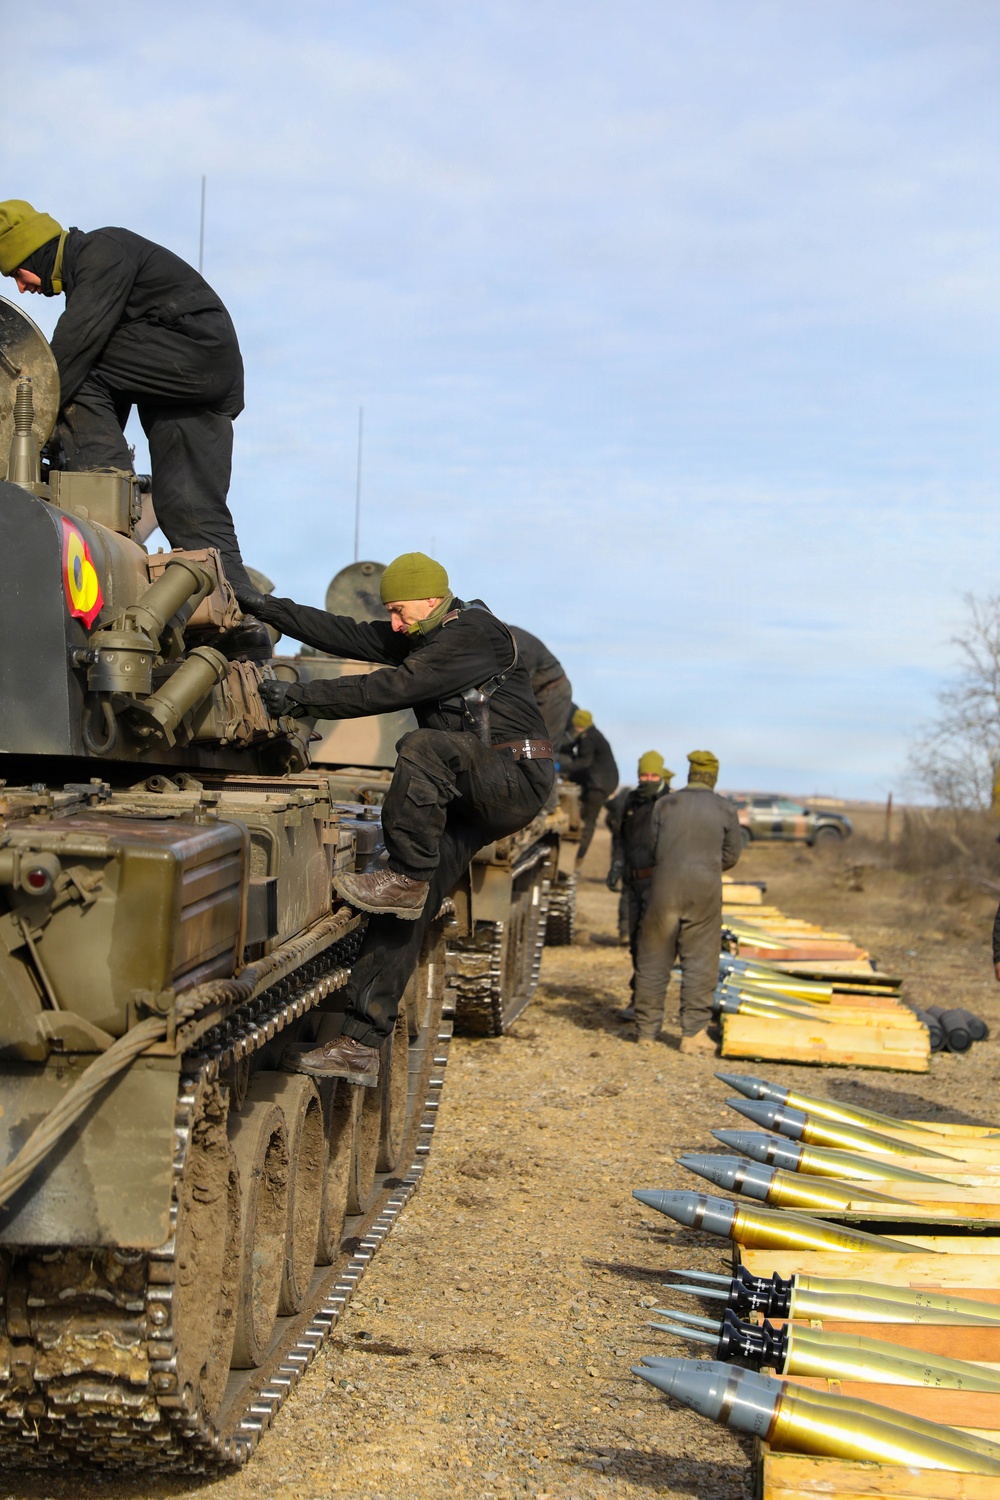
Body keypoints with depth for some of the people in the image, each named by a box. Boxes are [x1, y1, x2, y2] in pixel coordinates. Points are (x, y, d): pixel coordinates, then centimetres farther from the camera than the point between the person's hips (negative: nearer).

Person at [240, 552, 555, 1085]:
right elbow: (346, 635, 11)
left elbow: (392, 688, -21)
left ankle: (406, 877, -23)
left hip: (516, 780, -9)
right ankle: (361, 1046, -4)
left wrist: (299, 697, -20)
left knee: (420, 747, -34)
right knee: (405, 912, -3)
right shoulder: (424, 637, 15)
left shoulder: (475, 635, -14)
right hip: (468, 798, 9)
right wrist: (265, 607, 4)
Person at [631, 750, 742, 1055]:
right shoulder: (725, 810, 4)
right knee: (699, 961, 2)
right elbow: (731, 855, 8)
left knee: (654, 960, 8)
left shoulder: (665, 804, 5)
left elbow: (651, 848, 7)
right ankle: (693, 1032, -1)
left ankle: (646, 1029, 14)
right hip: (705, 892, -1)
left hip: (665, 887, 1)